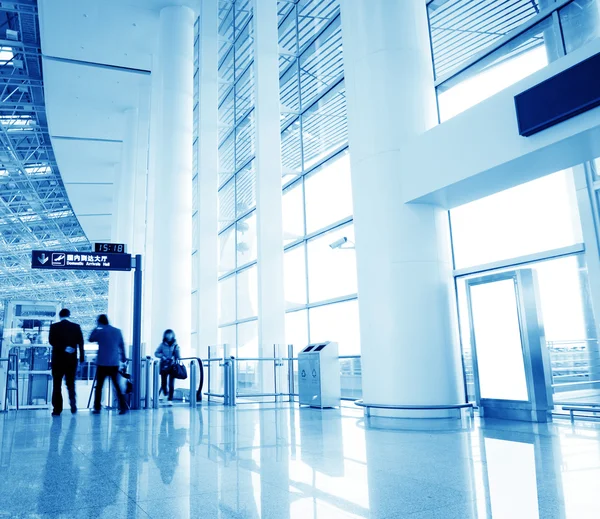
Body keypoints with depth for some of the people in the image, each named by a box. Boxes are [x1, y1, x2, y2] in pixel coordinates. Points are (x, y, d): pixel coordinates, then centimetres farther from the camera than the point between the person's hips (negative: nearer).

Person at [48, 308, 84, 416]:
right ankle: (73, 404, -2)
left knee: (57, 385, 5)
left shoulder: (54, 326, -2)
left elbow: (51, 341, -13)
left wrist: (63, 348, -12)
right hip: (72, 359, 2)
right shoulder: (76, 327, 2)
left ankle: (57, 409, 3)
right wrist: (82, 357, 5)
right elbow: (80, 342, 0)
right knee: (71, 383, 14)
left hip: (58, 359, -2)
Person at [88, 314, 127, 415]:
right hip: (114, 364, 3)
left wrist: (96, 329, 17)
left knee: (99, 386, 8)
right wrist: (123, 358, 20)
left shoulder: (99, 332, -4)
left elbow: (91, 339, 12)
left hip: (102, 364, -3)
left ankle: (97, 408, 9)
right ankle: (123, 407, 0)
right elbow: (122, 346, 9)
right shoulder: (118, 331, 5)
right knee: (117, 385, 7)